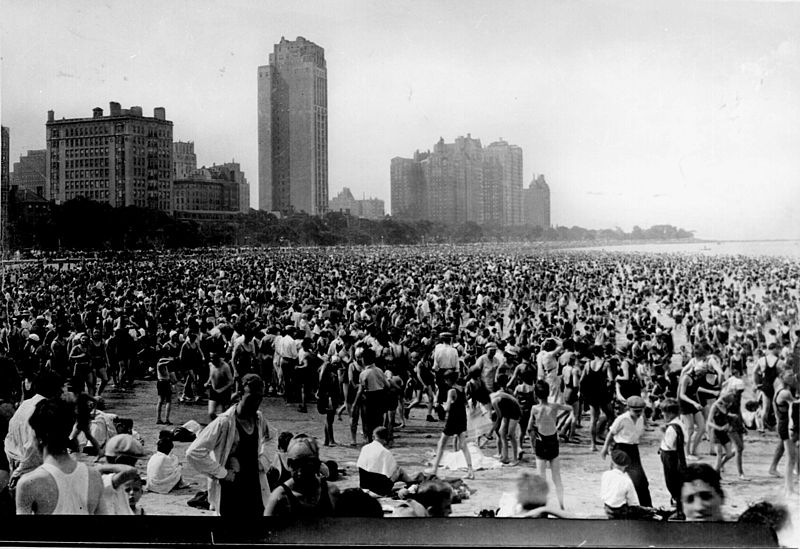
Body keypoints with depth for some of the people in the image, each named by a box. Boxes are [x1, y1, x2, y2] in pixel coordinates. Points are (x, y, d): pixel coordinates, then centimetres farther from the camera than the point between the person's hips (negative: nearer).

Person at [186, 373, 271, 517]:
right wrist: (222, 473, -18)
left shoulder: (259, 420, 2)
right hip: (231, 492, -6)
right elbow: (193, 452, -22)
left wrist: (262, 461, 7)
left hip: (255, 489, 6)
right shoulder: (224, 422, -18)